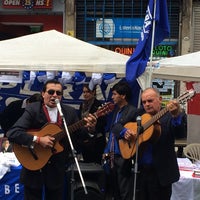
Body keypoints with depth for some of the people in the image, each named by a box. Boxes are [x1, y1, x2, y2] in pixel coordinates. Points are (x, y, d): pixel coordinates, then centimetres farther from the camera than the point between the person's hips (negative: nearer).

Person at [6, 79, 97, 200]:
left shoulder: (70, 112, 1)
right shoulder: (33, 109, -10)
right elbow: (12, 133, -20)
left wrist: (89, 128, -18)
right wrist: (37, 140, -28)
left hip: (57, 168, 3)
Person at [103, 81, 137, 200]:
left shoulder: (132, 111, -12)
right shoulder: (117, 110, 15)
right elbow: (113, 131, 14)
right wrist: (107, 151, 11)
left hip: (124, 157, -9)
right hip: (113, 156, 9)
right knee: (114, 190, 14)